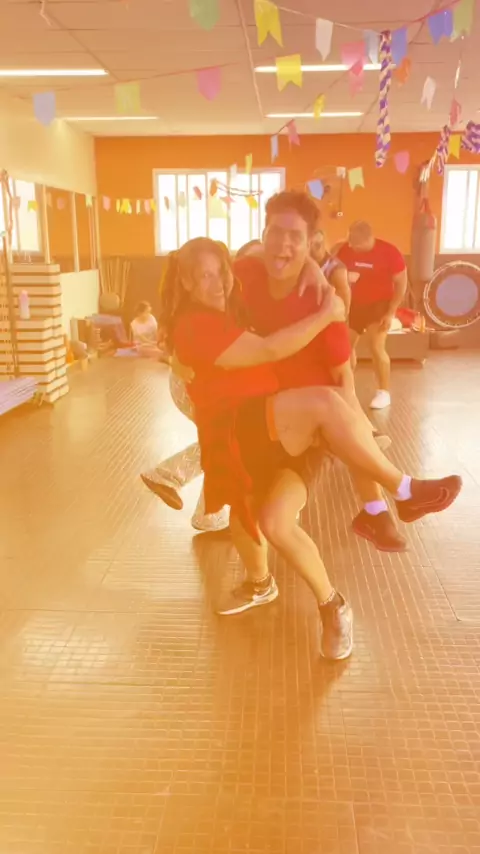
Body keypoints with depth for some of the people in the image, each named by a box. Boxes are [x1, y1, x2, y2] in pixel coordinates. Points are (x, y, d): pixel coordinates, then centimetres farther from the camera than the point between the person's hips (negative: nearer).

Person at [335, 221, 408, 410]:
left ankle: (384, 393, -1)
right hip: (353, 304, 5)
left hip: (378, 305, -4)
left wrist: (391, 313, -16)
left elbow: (401, 284, -12)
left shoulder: (389, 252, -18)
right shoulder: (345, 250, -9)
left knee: (376, 347, -13)